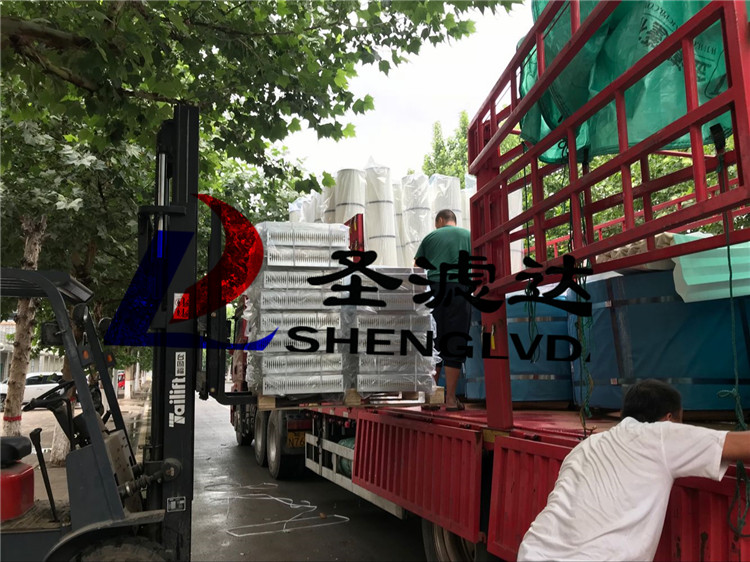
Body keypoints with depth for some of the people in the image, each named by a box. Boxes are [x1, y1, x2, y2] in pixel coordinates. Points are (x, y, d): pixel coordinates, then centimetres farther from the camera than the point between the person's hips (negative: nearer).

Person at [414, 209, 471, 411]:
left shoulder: (430, 237, 16)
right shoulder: (469, 236, 15)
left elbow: (416, 268, 12)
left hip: (433, 288, 1)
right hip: (459, 288, -1)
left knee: (433, 343, 6)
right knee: (455, 345, -1)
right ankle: (450, 399, -1)